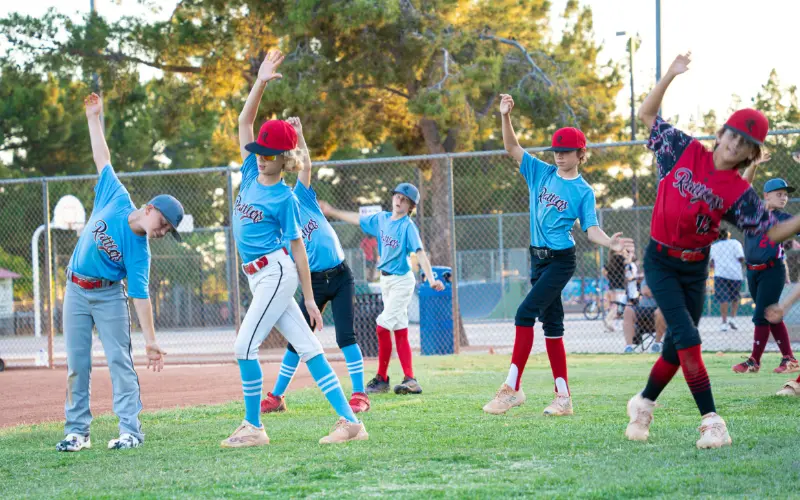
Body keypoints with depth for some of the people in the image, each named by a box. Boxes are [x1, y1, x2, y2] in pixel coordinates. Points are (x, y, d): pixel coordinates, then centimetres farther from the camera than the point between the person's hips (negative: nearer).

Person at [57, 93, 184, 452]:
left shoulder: (139, 253, -16)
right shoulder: (116, 199, -11)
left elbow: (141, 296, -20)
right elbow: (102, 158, -1)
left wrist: (150, 341, -28)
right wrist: (94, 117, 3)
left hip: (108, 294, -2)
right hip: (76, 291, 2)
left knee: (119, 360, -7)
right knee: (77, 364, 4)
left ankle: (131, 429, -5)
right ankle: (77, 431, 8)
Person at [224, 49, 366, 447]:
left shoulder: (284, 198, -8)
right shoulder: (251, 172, 9)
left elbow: (298, 247, -6)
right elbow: (244, 121, 10)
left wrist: (309, 298, -5)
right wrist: (260, 82, 0)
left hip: (276, 274, -7)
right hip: (260, 278, 7)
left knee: (245, 346, -10)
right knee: (307, 348, 2)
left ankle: (254, 427, 0)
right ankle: (350, 422, 0)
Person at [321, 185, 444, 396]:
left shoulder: (408, 226, -14)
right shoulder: (381, 218, 6)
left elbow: (420, 253, -25)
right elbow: (357, 219, 22)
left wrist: (431, 279, -38)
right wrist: (332, 212, 30)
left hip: (402, 281, -7)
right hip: (386, 280, 7)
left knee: (383, 327, -12)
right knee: (399, 331, 5)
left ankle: (381, 378, -2)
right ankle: (410, 379, 5)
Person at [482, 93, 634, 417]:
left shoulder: (583, 191, -4)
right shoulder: (541, 173, 8)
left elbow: (591, 228, -10)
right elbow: (512, 148, 3)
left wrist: (610, 243, -30)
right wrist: (505, 117, -11)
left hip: (561, 260, -6)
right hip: (538, 257, 6)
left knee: (526, 312, -19)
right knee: (551, 322, 7)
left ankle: (513, 387, -19)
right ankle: (563, 396, 11)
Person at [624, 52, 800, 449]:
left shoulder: (739, 192, -6)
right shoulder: (685, 151, -5)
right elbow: (647, 115, 2)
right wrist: (670, 76, -8)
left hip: (695, 268, 3)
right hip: (661, 262, -2)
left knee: (677, 345, 9)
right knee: (687, 337, -13)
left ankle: (644, 404, 32)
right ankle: (711, 420, -13)